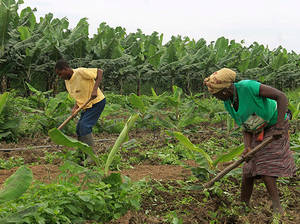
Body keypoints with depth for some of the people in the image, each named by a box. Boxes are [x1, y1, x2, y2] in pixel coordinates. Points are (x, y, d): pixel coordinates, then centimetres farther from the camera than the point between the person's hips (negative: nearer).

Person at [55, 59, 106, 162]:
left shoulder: (81, 72, -21)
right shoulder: (67, 81, 5)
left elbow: (99, 72, -18)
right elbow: (79, 95, 12)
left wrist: (95, 89, -28)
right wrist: (75, 107, -8)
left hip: (97, 102, -9)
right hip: (86, 105, 9)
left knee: (85, 125, -19)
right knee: (79, 128, 8)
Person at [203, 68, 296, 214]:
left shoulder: (248, 87, -28)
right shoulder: (228, 103, -5)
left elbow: (281, 97, -28)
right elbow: (245, 127, -3)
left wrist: (279, 126, -33)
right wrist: (247, 147, -20)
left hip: (273, 126, -7)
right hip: (257, 132, 7)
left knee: (264, 169, -15)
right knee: (248, 168, 5)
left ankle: (277, 210, -7)